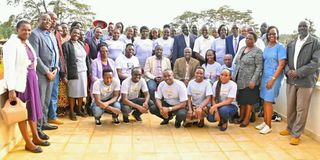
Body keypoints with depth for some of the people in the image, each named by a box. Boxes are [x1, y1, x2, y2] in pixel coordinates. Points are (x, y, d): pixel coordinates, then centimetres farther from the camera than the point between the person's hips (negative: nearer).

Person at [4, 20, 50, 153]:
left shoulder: (27, 43, 10)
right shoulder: (12, 44, -13)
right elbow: (9, 67, -20)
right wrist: (11, 89, -26)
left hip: (31, 80, 8)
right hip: (20, 82, -8)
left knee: (33, 108, 15)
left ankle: (35, 137, 29)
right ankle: (28, 143, 13)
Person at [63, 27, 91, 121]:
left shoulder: (81, 44, 15)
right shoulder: (66, 45, -4)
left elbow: (86, 57, 16)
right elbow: (64, 60, -10)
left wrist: (89, 70, 10)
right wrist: (65, 74, -15)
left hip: (83, 72, 6)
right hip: (73, 72, -6)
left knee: (82, 92, 9)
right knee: (73, 93, 1)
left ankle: (79, 110, 23)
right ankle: (71, 112, 12)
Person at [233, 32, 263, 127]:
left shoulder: (257, 51, -10)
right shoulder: (242, 49, 11)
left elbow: (259, 67, -14)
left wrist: (253, 80, -20)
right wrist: (234, 75, 12)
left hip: (249, 81, -6)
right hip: (239, 80, 6)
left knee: (248, 101, 5)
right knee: (241, 99, 14)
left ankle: (246, 119, 16)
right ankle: (241, 117, 27)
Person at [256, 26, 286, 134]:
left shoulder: (280, 47, -8)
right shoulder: (266, 48, 11)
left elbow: (281, 65, -14)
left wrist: (273, 79, -18)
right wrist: (262, 76, 8)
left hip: (274, 77, -6)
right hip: (264, 76, 6)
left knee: (268, 101, -4)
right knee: (264, 101, 9)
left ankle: (268, 125, 7)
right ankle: (265, 122, 21)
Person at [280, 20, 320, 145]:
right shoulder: (291, 44, 14)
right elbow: (286, 60, 14)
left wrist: (298, 72, -15)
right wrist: (288, 71, -7)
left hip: (306, 81, -4)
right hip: (291, 80, 5)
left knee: (301, 109, 0)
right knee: (290, 107, 13)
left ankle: (296, 134, 11)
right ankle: (290, 128, 31)